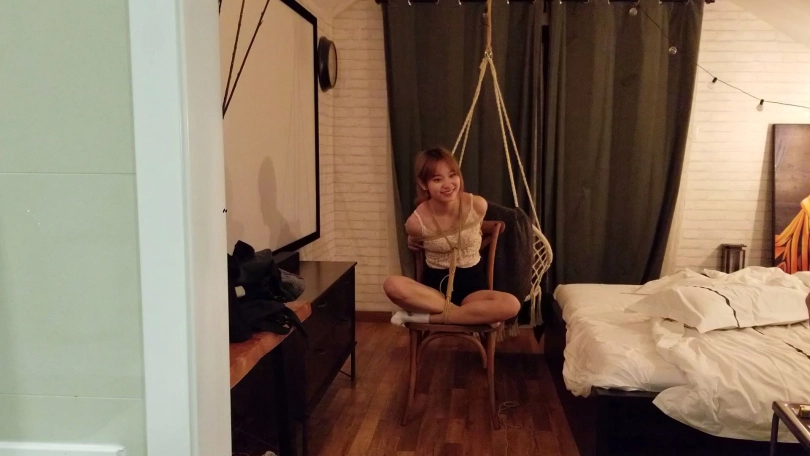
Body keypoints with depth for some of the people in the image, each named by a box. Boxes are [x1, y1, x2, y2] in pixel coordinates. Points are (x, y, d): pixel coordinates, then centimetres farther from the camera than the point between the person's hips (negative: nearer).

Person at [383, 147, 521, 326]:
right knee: (392, 285, -33)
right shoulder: (416, 221, -16)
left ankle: (426, 317, -22)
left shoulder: (478, 205, -13)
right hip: (435, 284, -1)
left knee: (511, 305, -32)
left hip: (471, 284, 2)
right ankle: (469, 312, -23)